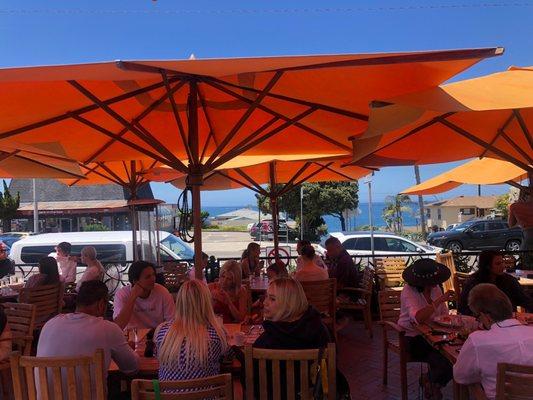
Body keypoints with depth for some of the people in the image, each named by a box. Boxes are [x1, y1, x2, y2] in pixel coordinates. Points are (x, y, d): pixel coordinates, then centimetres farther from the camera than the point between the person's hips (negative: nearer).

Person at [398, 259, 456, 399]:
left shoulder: (435, 288, 1)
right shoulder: (409, 291, -19)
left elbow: (445, 314, 5)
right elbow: (418, 318, -33)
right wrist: (439, 300, -34)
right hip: (414, 339, -6)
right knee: (444, 362, -23)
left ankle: (432, 381, 12)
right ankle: (430, 381, 11)